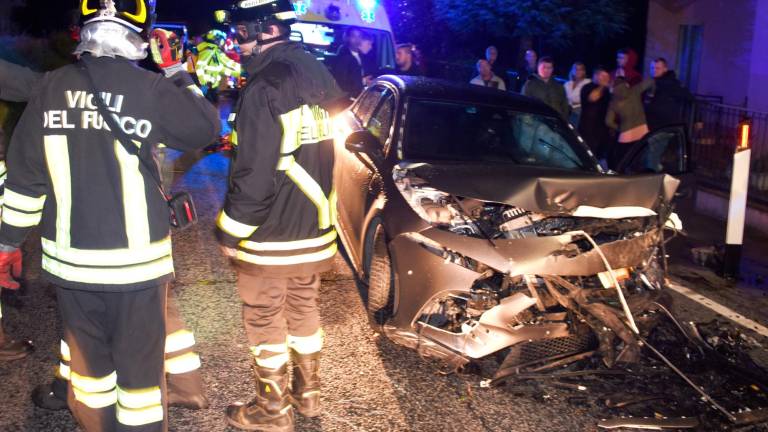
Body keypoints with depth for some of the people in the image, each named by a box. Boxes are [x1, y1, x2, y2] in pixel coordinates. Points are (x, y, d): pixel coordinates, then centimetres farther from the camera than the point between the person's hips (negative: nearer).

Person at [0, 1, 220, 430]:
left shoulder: (51, 88, -1)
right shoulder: (151, 89, -11)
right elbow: (206, 127, 3)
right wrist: (176, 72, 10)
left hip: (70, 259, 4)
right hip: (136, 260, -3)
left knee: (89, 361, 19)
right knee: (140, 363, 9)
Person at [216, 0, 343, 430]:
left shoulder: (266, 86, -21)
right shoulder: (317, 76, 5)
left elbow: (254, 176, -23)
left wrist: (229, 231, -11)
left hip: (270, 236, -8)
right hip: (315, 229, 8)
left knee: (265, 322, 8)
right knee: (304, 309, 21)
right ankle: (308, 391, 37)